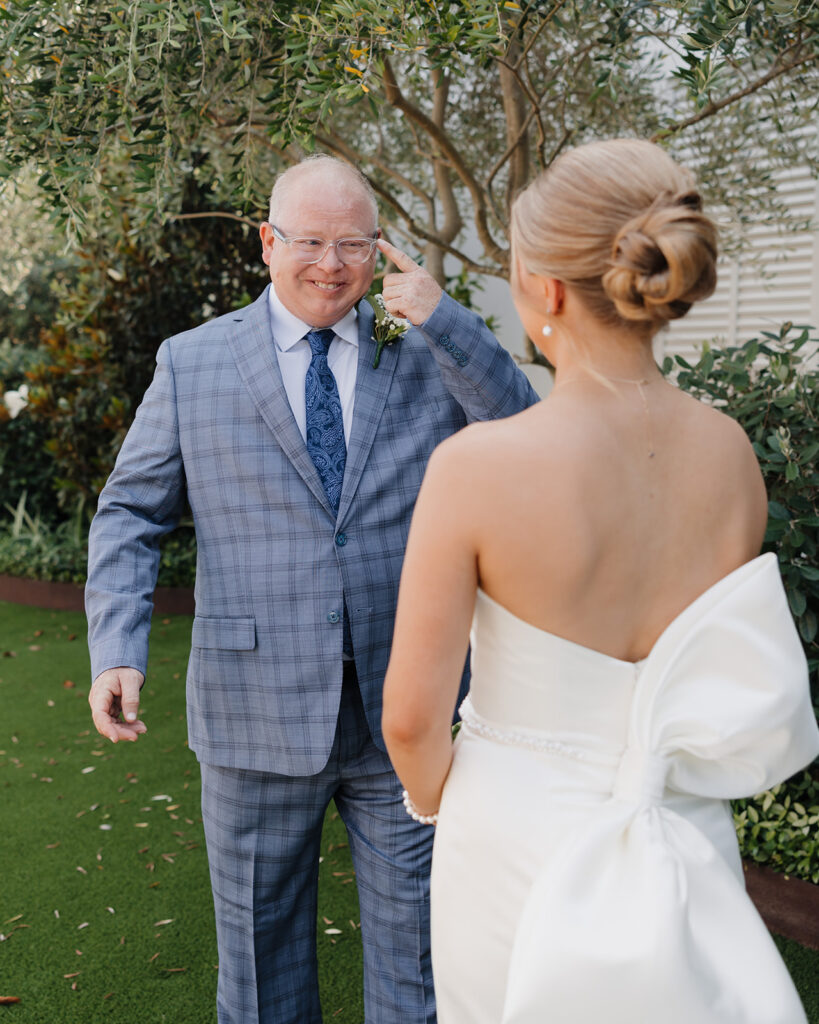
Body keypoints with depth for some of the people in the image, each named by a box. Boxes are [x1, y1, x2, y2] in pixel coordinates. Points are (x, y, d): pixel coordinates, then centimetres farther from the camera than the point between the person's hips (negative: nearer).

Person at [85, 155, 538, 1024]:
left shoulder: (428, 355, 3)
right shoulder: (191, 363, 2)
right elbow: (131, 512, 1)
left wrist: (443, 321, -15)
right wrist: (115, 650, -13)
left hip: (404, 711, 1)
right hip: (259, 714, 0)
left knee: (414, 936, 14)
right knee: (260, 936, 17)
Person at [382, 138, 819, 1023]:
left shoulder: (476, 467, -22)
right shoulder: (732, 455, -8)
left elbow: (412, 716, -15)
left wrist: (438, 807, 5)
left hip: (518, 841, -3)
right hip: (688, 845, 4)